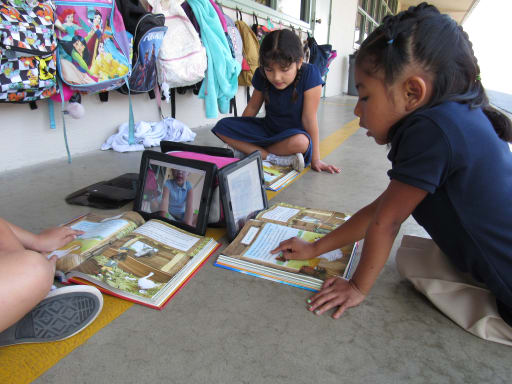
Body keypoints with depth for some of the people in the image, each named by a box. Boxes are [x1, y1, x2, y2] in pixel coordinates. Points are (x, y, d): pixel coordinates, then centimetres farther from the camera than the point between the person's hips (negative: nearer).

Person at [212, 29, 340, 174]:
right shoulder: (261, 75, -10)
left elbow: (309, 119, -21)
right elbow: (252, 107, 4)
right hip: (267, 128, 5)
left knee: (301, 142, -41)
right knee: (221, 127, -15)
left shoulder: (309, 74, -22)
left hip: (294, 133, -4)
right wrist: (238, 133, 5)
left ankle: (249, 150, -17)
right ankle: (276, 159, -23)